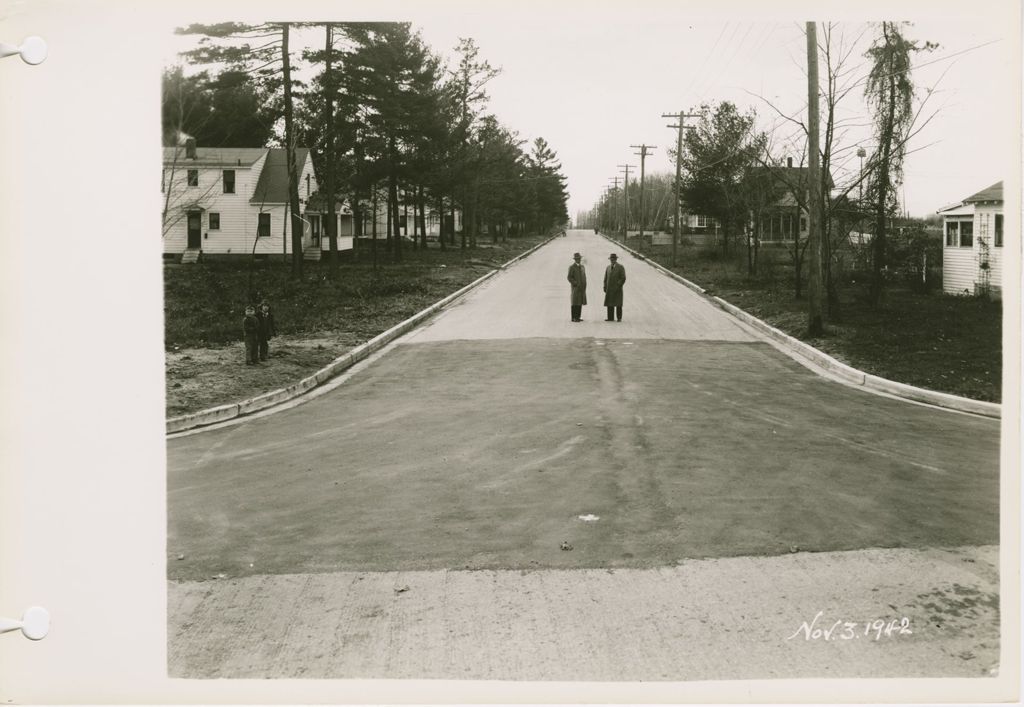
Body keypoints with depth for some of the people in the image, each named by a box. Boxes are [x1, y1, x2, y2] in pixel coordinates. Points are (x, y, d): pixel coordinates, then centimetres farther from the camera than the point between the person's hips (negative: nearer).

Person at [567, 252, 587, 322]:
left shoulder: (582, 267, 16)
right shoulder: (572, 267, -5)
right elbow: (569, 278, -9)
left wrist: (584, 286, 7)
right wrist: (577, 284, -17)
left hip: (582, 288, 6)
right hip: (575, 288, -6)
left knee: (580, 303, 5)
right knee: (574, 303, -6)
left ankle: (578, 317, 9)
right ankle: (574, 318, -4)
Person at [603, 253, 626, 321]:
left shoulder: (620, 267, -2)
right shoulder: (608, 267, 13)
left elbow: (623, 278, -7)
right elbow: (606, 278, 17)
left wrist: (618, 286, -14)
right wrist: (605, 287, 6)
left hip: (617, 289, -4)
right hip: (609, 289, 4)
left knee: (618, 304, -4)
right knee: (610, 304, 0)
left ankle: (619, 318, 0)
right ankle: (611, 318, 1)